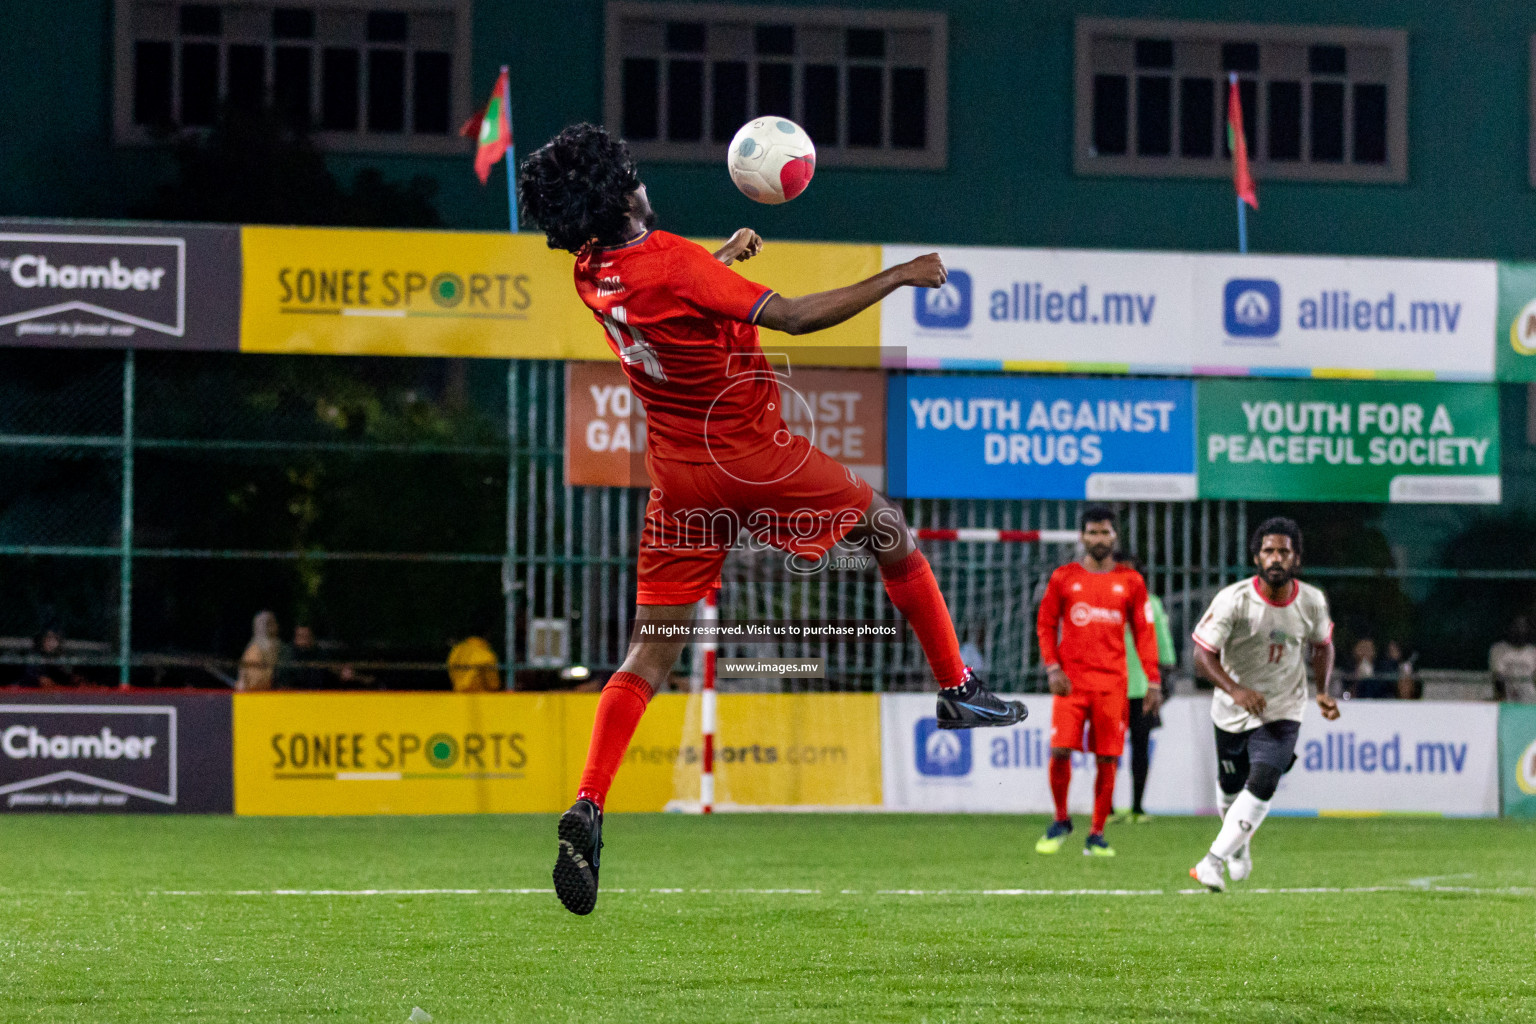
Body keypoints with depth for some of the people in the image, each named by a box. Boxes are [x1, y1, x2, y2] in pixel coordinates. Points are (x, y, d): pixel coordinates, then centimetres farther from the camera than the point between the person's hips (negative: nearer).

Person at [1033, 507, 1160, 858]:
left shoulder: (1130, 581, 8)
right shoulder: (1063, 578, 6)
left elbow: (1144, 631, 9)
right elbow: (1045, 625, 10)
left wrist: (1153, 680, 1)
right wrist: (1052, 668, -4)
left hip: (1112, 683, 1)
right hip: (1071, 680, -1)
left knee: (1107, 760, -2)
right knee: (1060, 751, -11)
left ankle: (1097, 835, 9)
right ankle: (1061, 821, 12)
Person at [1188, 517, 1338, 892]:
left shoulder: (1312, 602, -10)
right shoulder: (1234, 600, -20)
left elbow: (1322, 645, 10)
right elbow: (1203, 653, -19)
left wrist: (1323, 691, -3)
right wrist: (1234, 690, -34)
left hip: (1282, 710, 0)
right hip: (1233, 709, 0)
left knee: (1262, 784, -20)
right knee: (1231, 788, 14)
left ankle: (1214, 860, -14)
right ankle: (1240, 845, 46)